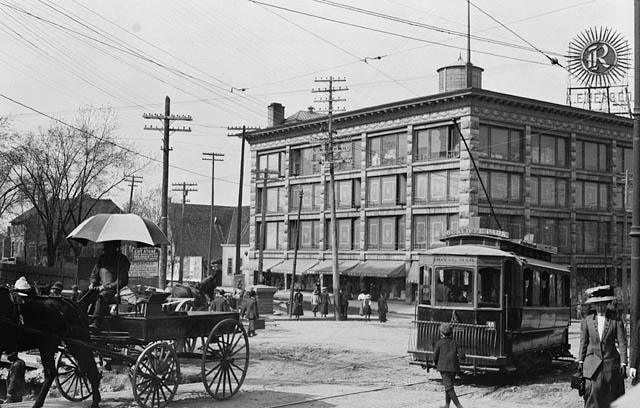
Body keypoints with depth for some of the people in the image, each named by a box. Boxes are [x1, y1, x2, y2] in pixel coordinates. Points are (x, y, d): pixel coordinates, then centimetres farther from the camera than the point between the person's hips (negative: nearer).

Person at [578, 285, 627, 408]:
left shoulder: (616, 320, 1)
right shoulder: (587, 321, 5)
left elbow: (622, 342, 0)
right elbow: (583, 342, 9)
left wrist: (623, 363, -5)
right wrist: (580, 360, 6)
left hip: (611, 362, 0)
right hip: (592, 363, 0)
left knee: (611, 395, 3)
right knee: (593, 392, -7)